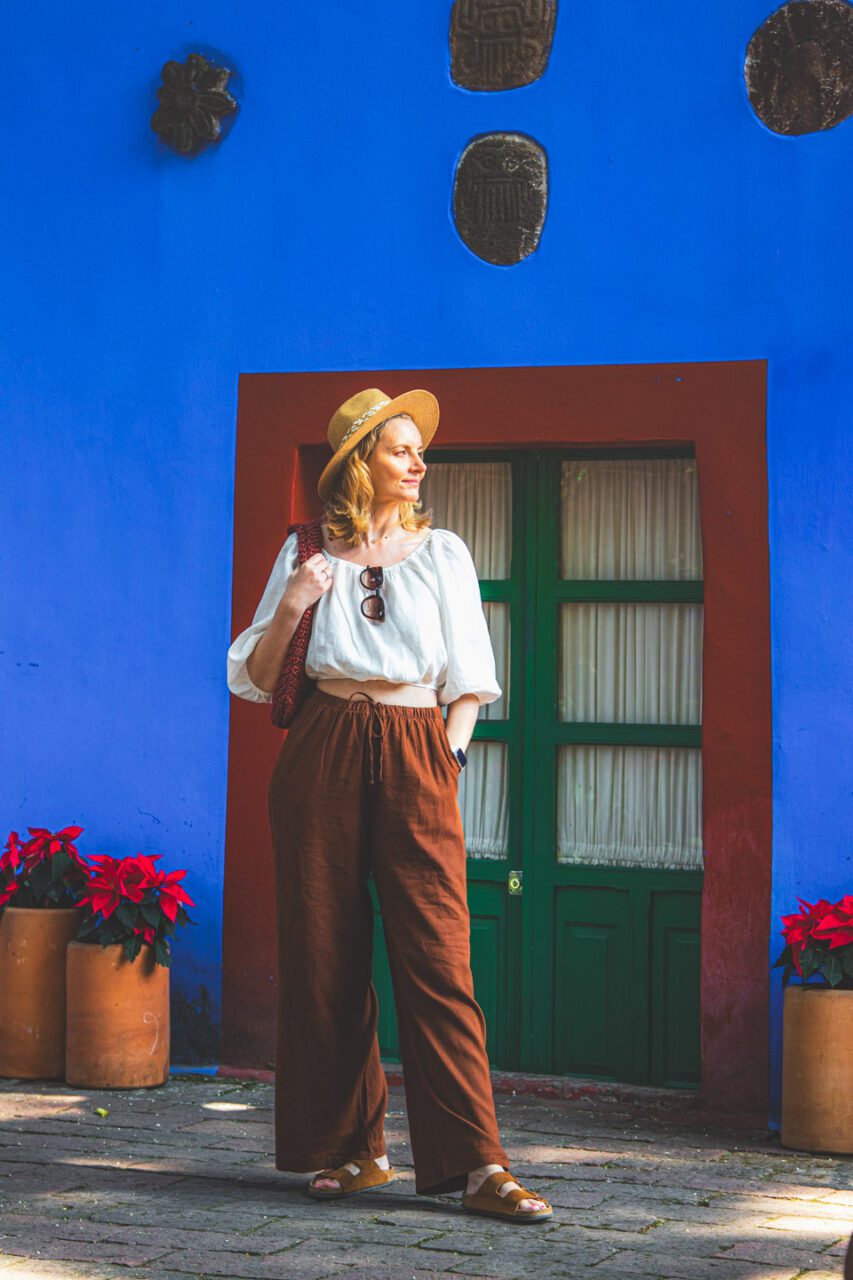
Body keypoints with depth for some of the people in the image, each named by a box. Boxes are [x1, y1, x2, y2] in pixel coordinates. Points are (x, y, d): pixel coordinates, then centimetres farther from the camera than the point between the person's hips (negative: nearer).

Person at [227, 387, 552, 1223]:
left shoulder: (442, 552, 13)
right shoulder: (307, 554, 11)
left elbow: (469, 676, 15)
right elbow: (254, 679, 11)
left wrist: (452, 751, 1)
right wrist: (290, 610, -5)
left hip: (415, 753, -1)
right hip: (322, 751, 1)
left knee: (437, 950, -10)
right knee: (325, 950, 1)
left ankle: (475, 1163, -12)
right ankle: (353, 1147, 13)